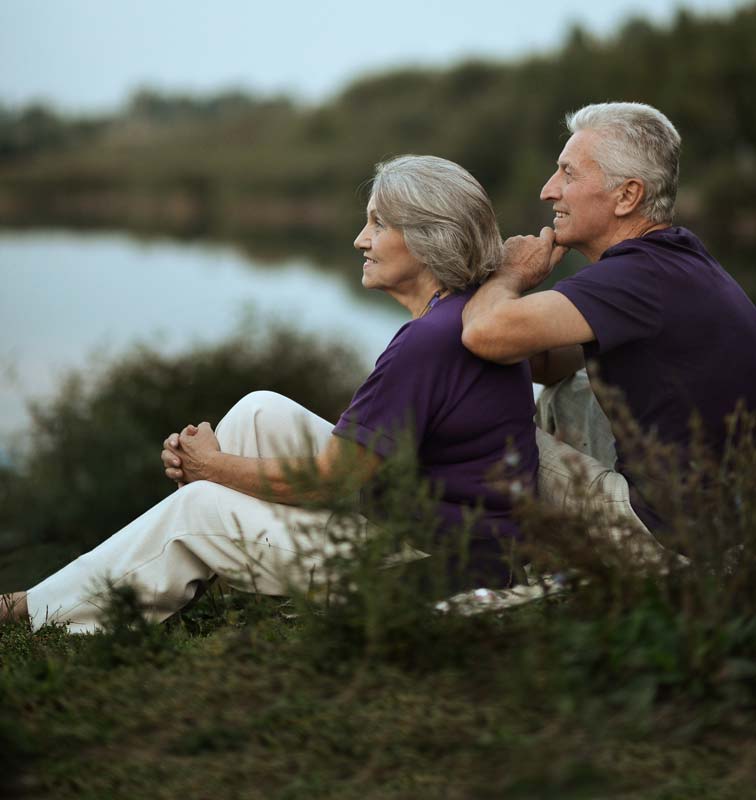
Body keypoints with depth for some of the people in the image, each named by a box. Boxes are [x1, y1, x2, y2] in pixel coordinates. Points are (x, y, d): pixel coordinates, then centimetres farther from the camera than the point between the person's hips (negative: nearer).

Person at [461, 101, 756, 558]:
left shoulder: (644, 277, -22)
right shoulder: (678, 259, 11)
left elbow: (487, 333, -31)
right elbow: (552, 363, 16)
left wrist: (512, 275, -9)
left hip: (674, 535, -10)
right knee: (565, 395, 25)